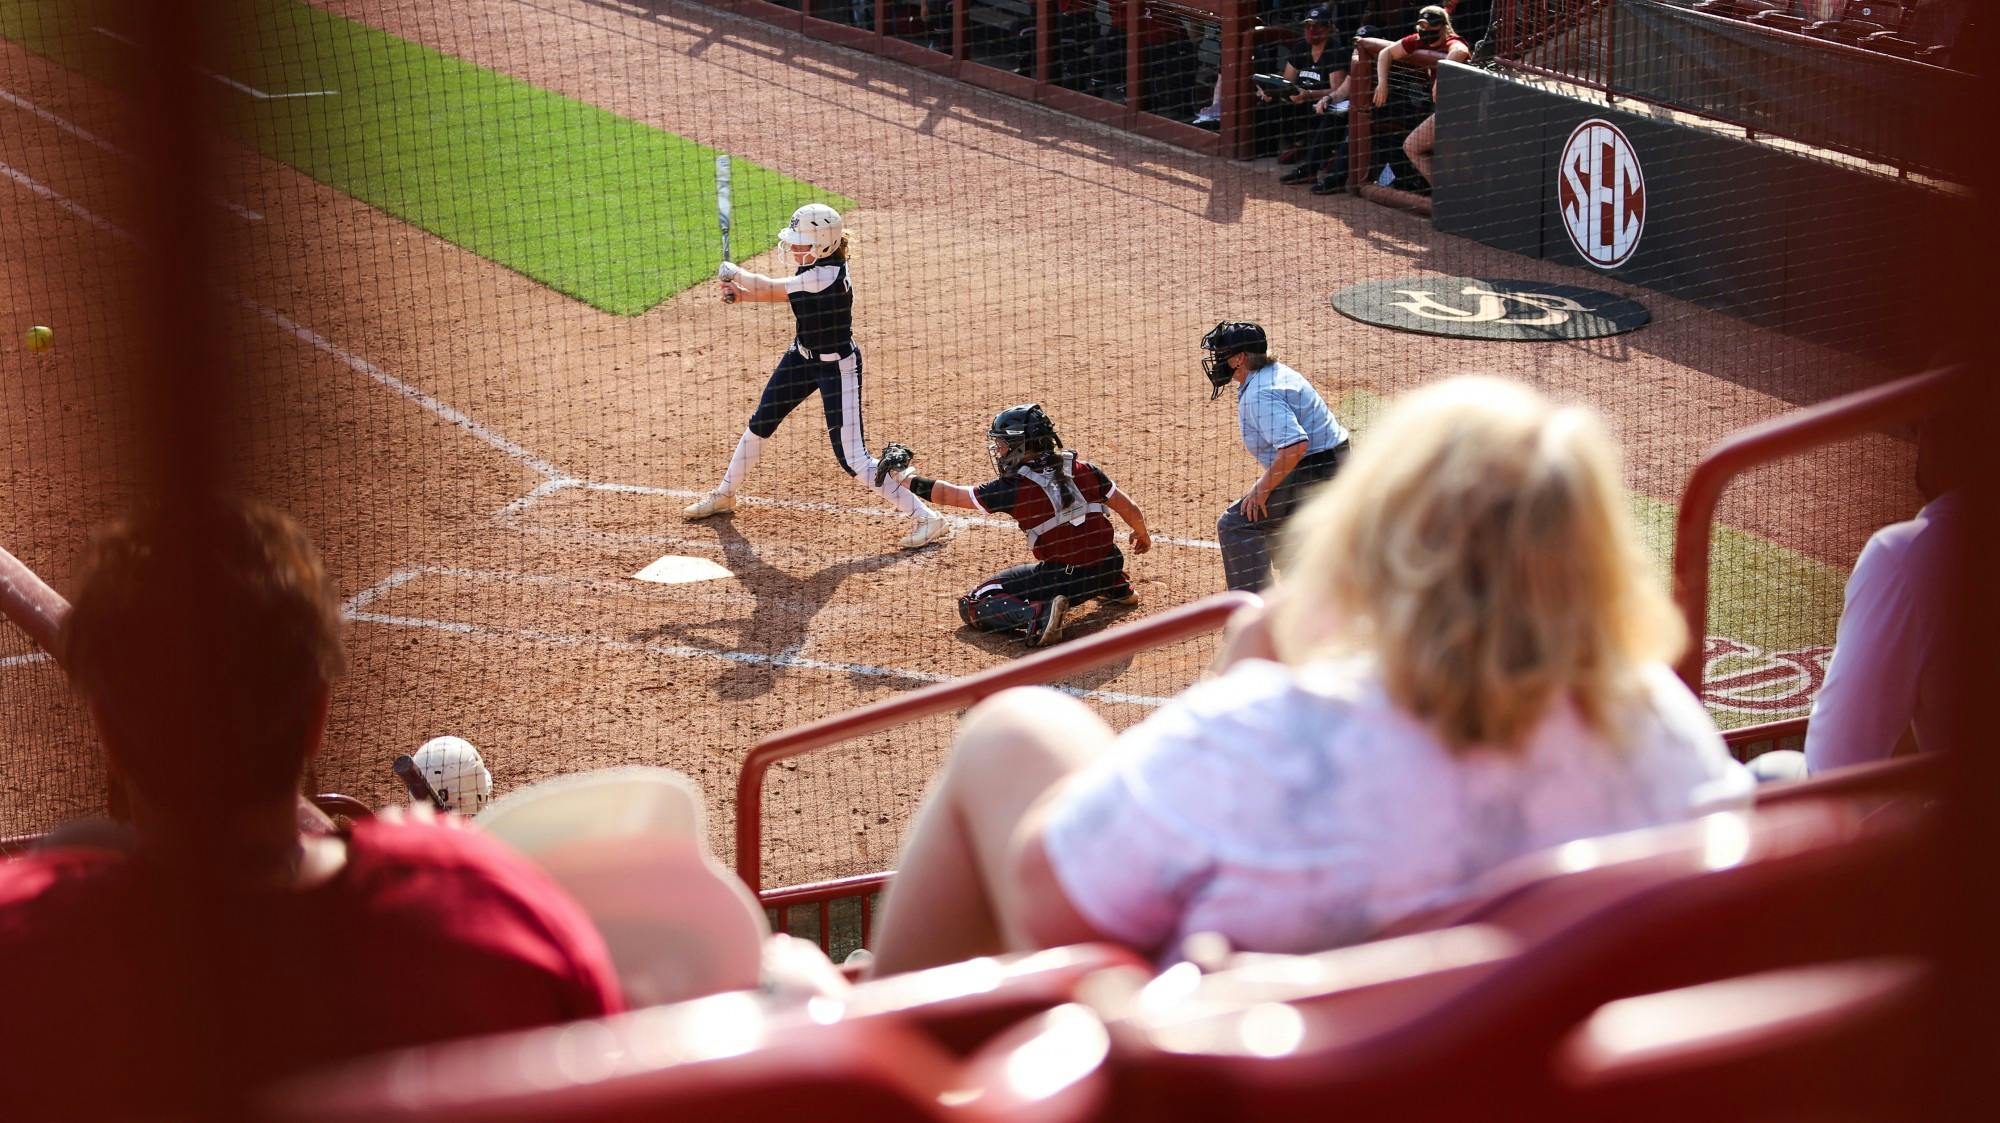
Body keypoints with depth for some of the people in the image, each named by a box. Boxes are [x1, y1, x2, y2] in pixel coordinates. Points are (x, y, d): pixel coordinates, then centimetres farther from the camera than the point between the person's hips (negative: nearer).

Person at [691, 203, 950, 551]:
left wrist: (733, 272, 0)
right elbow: (778, 293, 5)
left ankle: (927, 518, -4)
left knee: (852, 458, -11)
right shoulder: (813, 265, -4)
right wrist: (740, 293, -14)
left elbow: (768, 288, -18)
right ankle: (724, 495, 44)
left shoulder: (828, 275, -30)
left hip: (837, 368, -9)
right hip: (803, 357, 9)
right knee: (760, 423, 21)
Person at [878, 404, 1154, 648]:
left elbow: (950, 495, -2)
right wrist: (1143, 536, 31)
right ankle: (1117, 588, 39)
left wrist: (907, 477, 12)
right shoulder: (1082, 469, 1)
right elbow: (1128, 507, 9)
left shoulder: (1013, 488, -11)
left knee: (974, 606, 0)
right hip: (1110, 566, 6)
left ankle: (1036, 616, -23)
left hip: (1064, 579, -6)